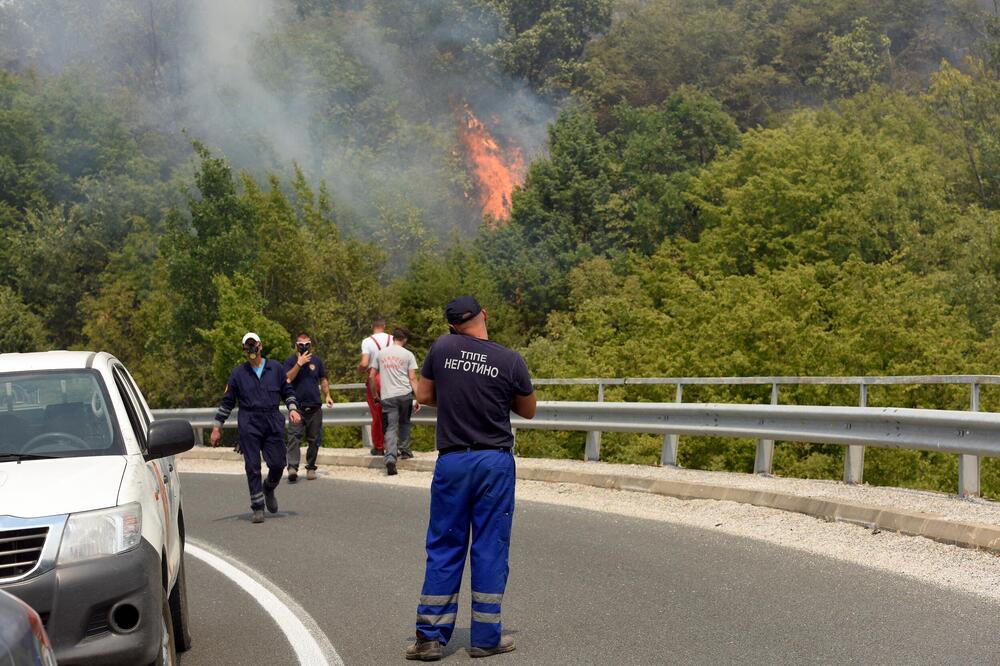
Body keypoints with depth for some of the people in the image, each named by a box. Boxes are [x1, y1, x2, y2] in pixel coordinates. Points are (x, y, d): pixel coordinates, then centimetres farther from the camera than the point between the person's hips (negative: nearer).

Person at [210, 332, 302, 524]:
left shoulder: (276, 368, 10)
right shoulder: (238, 373, 7)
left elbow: (288, 391, 17)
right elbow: (227, 402, 11)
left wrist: (293, 409, -2)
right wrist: (217, 427, 9)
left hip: (273, 422, 1)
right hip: (248, 424, -1)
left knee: (277, 464, -3)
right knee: (253, 467, -4)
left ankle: (269, 489, 30)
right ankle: (257, 508, 2)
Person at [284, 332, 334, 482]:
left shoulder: (316, 360, 12)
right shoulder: (290, 361, 3)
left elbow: (323, 379, 19)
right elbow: (287, 379, -11)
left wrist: (327, 395, 7)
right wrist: (299, 363, -17)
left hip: (315, 406, 3)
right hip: (297, 406, -3)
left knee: (314, 439, 6)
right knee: (294, 437, -15)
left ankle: (311, 467, 15)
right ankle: (292, 467, -23)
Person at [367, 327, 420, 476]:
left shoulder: (380, 353, 9)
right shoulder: (408, 354, 3)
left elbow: (371, 377, 7)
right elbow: (412, 378, -1)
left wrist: (374, 394, 17)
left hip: (387, 396, 0)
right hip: (405, 394, 0)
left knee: (390, 428, -2)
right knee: (404, 423, 24)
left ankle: (390, 458, -19)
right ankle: (404, 450, 27)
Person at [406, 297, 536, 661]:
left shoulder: (442, 348, -3)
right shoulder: (511, 360, -6)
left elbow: (423, 395, 8)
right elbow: (528, 410, 7)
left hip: (451, 461, 1)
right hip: (495, 462, -1)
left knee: (444, 548, 9)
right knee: (490, 548, 6)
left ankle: (429, 637, 10)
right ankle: (485, 638, 11)